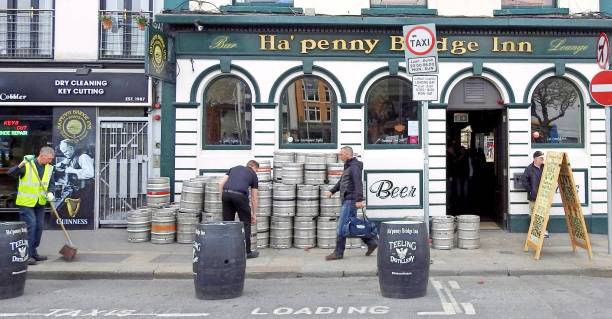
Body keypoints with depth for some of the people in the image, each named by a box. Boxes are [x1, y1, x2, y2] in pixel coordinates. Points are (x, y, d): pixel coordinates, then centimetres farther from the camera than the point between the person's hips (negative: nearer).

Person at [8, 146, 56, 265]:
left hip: (40, 203, 6)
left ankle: (33, 252, 25)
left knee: (39, 226, 11)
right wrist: (22, 164, -40)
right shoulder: (27, 165, -14)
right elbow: (11, 172, -24)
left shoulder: (49, 168, 3)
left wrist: (50, 193, -10)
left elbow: (51, 183, 9)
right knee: (30, 225, -11)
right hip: (26, 202, -6)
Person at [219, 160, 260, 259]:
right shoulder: (253, 175, 21)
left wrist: (222, 198, 22)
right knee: (246, 223, 12)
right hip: (240, 195, -3)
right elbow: (254, 198, 22)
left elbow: (221, 184, 17)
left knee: (227, 223, 16)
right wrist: (254, 214, 30)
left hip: (226, 193, 4)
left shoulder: (234, 168, 30)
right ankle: (247, 252, 14)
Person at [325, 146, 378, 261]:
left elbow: (358, 184, -21)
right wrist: (332, 191, 21)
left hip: (350, 201, -10)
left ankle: (338, 253, -1)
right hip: (346, 200, 10)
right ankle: (371, 242, 22)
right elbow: (341, 182, 29)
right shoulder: (348, 167, 19)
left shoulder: (354, 166, -12)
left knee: (341, 227, -7)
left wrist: (359, 199, -27)